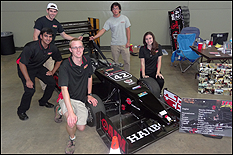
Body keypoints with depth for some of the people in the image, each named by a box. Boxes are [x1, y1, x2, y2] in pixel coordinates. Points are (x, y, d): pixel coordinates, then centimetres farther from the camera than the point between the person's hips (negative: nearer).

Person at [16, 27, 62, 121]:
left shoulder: (52, 48, -13)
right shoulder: (31, 47, -31)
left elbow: (59, 60, 7)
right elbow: (22, 63, -25)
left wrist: (52, 72, 0)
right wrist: (28, 80, -26)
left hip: (39, 67, 6)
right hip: (25, 68, -6)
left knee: (52, 83, -2)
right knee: (30, 90, -20)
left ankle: (43, 102, 25)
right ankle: (21, 111, 6)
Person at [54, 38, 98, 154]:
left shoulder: (87, 60, -4)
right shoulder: (65, 66, -21)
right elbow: (64, 89, -29)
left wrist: (89, 95, 11)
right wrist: (71, 112, -38)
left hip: (81, 100, 5)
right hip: (67, 98, -5)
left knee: (81, 128, 4)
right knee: (72, 121, -31)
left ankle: (60, 110, 30)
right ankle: (72, 140, 6)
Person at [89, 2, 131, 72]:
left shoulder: (124, 18, 2)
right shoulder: (109, 21, 0)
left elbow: (128, 30, 4)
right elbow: (103, 30, -7)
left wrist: (128, 42, -3)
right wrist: (94, 37, -22)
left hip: (124, 44, 0)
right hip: (114, 44, 0)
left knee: (127, 61, 2)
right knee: (115, 61, 9)